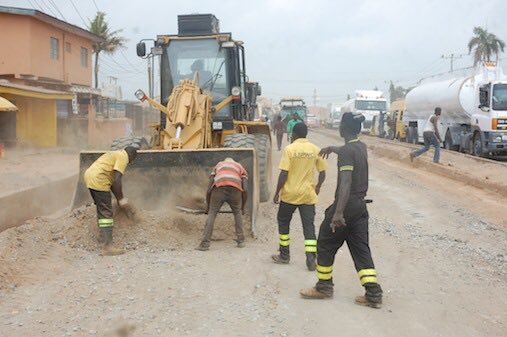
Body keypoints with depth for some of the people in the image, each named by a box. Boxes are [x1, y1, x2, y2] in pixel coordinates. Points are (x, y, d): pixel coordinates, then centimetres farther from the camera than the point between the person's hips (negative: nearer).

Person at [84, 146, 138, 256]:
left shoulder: (115, 155, 26)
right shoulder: (123, 157, -3)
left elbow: (113, 180, 30)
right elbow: (117, 180, -14)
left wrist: (119, 198, 30)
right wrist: (121, 199, -6)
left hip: (89, 175, 10)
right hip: (98, 180, -10)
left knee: (101, 208, 24)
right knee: (106, 213, -9)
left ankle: (102, 236, 37)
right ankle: (107, 247, -13)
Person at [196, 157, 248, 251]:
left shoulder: (217, 166, 36)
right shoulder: (240, 167, 34)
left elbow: (209, 190, 25)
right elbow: (245, 190, 18)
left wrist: (208, 206, 36)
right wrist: (243, 207, 29)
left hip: (219, 188, 0)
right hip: (235, 189, 0)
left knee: (211, 214, 12)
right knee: (237, 213, 24)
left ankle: (205, 243, 3)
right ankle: (240, 241, 20)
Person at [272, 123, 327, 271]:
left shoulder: (289, 149, -9)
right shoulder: (316, 149, 1)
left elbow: (284, 174, -12)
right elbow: (322, 173, 4)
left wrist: (277, 193, -3)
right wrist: (317, 187, 20)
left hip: (290, 193, -2)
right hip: (308, 194, 3)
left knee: (283, 222, 16)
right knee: (309, 226, 5)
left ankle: (284, 256, 22)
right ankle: (311, 259, -4)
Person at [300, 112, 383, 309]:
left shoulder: (346, 151, -17)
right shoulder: (361, 147, 8)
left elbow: (346, 183, -27)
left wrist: (338, 212, -31)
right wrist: (332, 149, 48)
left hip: (346, 205, -8)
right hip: (360, 206, 8)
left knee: (325, 246, 9)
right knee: (361, 249, 8)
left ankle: (324, 287, 21)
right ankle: (373, 294, 2)